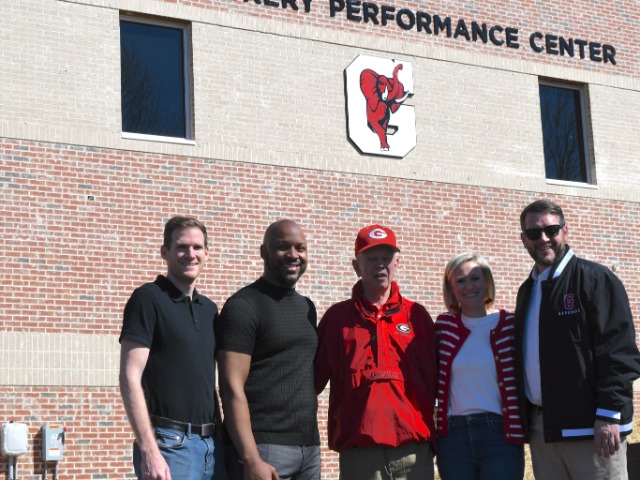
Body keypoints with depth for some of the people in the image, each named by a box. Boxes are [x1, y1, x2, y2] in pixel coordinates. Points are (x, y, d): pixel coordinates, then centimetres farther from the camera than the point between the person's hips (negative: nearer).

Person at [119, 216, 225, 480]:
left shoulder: (209, 308, 15)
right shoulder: (148, 298, -5)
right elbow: (130, 377, -12)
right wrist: (148, 451, -19)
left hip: (212, 444, 6)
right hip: (170, 445, -6)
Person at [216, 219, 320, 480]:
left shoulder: (307, 307, 16)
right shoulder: (244, 306, -7)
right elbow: (232, 388, -13)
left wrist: (313, 440, 13)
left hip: (310, 448, 7)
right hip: (264, 448, -7)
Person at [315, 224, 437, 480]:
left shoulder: (416, 315, 11)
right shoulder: (337, 316, 10)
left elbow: (434, 379, 12)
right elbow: (313, 379, 9)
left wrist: (433, 439, 8)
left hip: (413, 451, 1)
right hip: (358, 452, -1)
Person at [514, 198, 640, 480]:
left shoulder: (594, 279, -4)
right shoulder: (527, 290, 18)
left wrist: (609, 416, -17)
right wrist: (525, 415, 13)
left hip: (588, 425, -6)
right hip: (541, 427, 7)